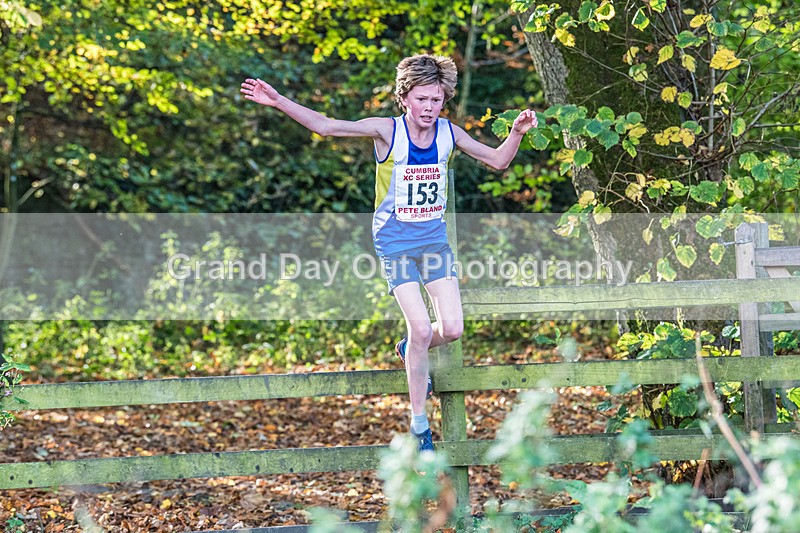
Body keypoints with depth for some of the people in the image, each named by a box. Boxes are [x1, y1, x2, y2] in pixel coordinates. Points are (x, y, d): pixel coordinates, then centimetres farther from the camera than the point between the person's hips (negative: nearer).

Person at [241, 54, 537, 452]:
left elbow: (498, 160, 8)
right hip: (395, 241, -4)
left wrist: (517, 133, -11)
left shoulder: (449, 134, -4)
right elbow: (325, 126, -16)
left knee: (452, 329, -4)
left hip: (433, 237, 4)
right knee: (421, 329, -13)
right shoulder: (388, 131, -14)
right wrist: (278, 101, -25)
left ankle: (410, 352, 33)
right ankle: (419, 422, 3)